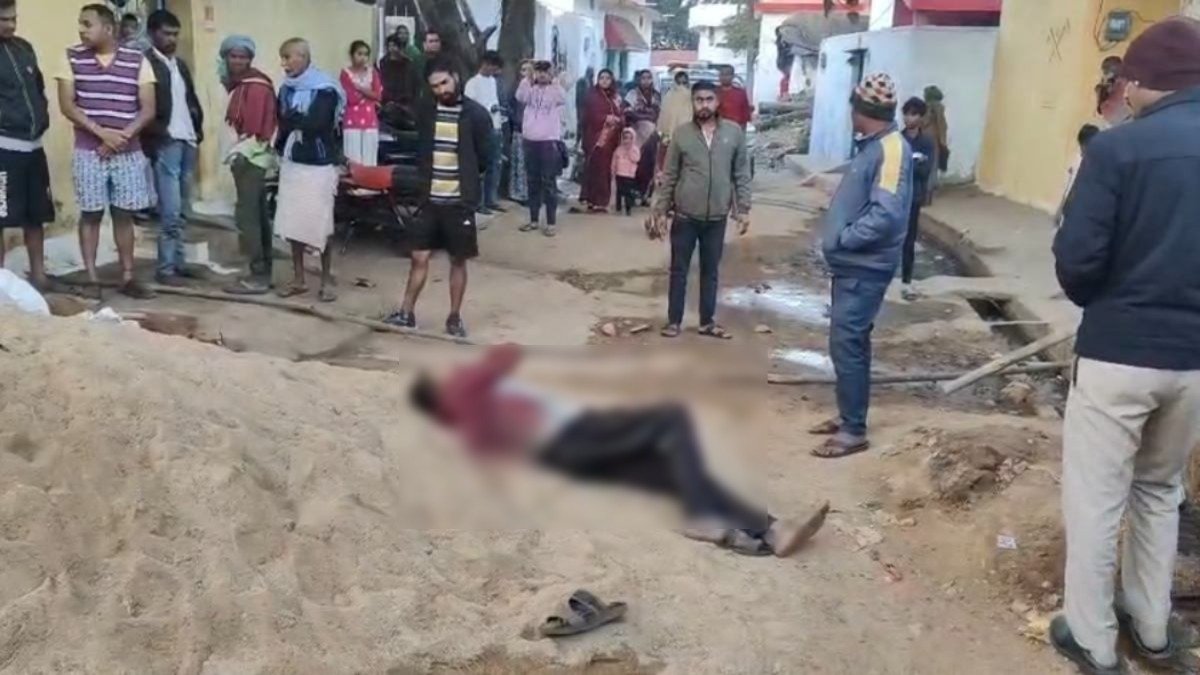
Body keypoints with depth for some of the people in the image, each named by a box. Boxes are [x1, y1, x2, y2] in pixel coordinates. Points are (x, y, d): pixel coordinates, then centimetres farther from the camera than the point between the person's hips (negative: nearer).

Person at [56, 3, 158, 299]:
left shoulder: (138, 60, 1)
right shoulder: (72, 59, 2)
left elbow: (148, 109, -2)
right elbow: (67, 105, -4)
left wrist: (123, 136, -15)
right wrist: (102, 133, -16)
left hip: (129, 152, 0)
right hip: (88, 152, 0)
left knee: (123, 215, 6)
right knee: (91, 214, 3)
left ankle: (128, 277, 13)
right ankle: (91, 278, 9)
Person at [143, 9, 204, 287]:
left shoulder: (181, 64, 17)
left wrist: (198, 128, 11)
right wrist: (157, 134, -17)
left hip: (188, 142, 7)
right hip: (165, 144, -7)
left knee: (182, 210, 11)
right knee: (170, 210, -8)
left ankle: (178, 261, 18)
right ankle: (165, 268, -1)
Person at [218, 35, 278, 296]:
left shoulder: (256, 86, -14)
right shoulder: (240, 84, 16)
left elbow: (258, 127, -19)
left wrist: (243, 150, -18)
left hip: (251, 157, -10)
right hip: (248, 156, 10)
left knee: (246, 215, -11)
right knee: (258, 215, 11)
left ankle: (258, 276, -9)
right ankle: (264, 272, 17)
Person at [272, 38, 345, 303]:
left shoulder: (325, 89, -10)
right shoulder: (287, 88, 10)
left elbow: (314, 124, -20)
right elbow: (280, 121, 9)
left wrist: (291, 120, -6)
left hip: (318, 165, -6)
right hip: (291, 163, 6)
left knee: (320, 225, -1)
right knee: (292, 224, 8)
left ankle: (327, 280, 12)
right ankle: (298, 279, 19)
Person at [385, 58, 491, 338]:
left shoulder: (476, 114, -6)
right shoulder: (427, 112, 6)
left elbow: (484, 157, -1)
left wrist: (465, 176, 0)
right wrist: (425, 176, 5)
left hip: (460, 201, -3)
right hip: (430, 199, 3)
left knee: (458, 261, 7)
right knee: (419, 257, 6)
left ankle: (454, 317, 18)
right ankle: (406, 313, 15)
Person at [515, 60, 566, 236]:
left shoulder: (555, 90, 0)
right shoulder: (531, 88, 9)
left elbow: (563, 99, -21)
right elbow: (520, 97, -9)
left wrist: (552, 79, -14)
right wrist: (529, 78, -10)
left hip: (549, 141, -4)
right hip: (530, 140, 4)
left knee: (549, 183, -2)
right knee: (532, 182, 10)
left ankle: (551, 222, 2)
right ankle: (533, 219, 19)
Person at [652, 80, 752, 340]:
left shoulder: (734, 132, -1)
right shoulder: (681, 134, -2)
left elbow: (742, 174, 3)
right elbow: (669, 176, 2)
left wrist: (743, 209, -1)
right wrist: (661, 209, 0)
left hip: (717, 217, 1)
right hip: (685, 215, -1)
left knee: (711, 271, 11)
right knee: (679, 270, 8)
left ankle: (708, 322, 23)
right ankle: (674, 320, 19)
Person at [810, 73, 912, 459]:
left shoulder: (891, 149, -19)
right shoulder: (873, 146, 12)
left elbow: (886, 214, -28)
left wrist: (841, 239, -18)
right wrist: (839, 241, 7)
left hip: (864, 269, -10)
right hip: (852, 265, 10)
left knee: (847, 346, -6)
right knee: (849, 344, 17)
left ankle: (854, 432, 4)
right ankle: (847, 417, 28)